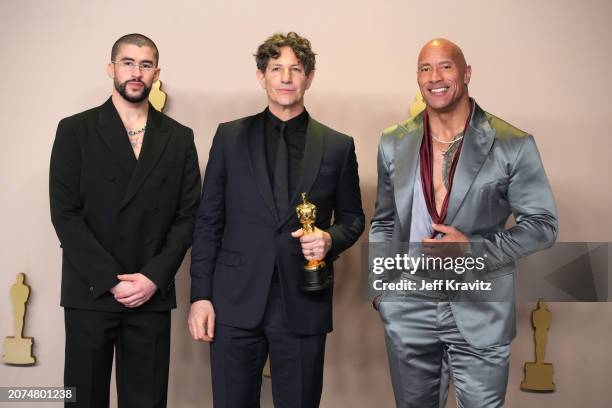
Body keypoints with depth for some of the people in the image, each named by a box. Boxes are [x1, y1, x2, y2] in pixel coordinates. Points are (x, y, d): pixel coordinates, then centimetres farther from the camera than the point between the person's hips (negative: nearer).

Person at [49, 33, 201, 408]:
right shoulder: (75, 130, 1)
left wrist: (153, 278, -8)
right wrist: (111, 280, -12)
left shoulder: (179, 138, 8)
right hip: (90, 293, -1)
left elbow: (188, 216, 4)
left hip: (153, 294, 2)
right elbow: (65, 213, -5)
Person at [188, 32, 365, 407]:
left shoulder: (338, 146, 4)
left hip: (304, 305, 0)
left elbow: (353, 217, 13)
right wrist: (200, 294, -1)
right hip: (236, 302, 0)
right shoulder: (230, 136, 5)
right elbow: (208, 221, 4)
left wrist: (330, 239, -10)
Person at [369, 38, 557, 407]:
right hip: (408, 310, 3)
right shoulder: (394, 143, 4)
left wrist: (474, 248, -18)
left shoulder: (513, 145, -7)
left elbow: (543, 225, -4)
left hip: (480, 311, -3)